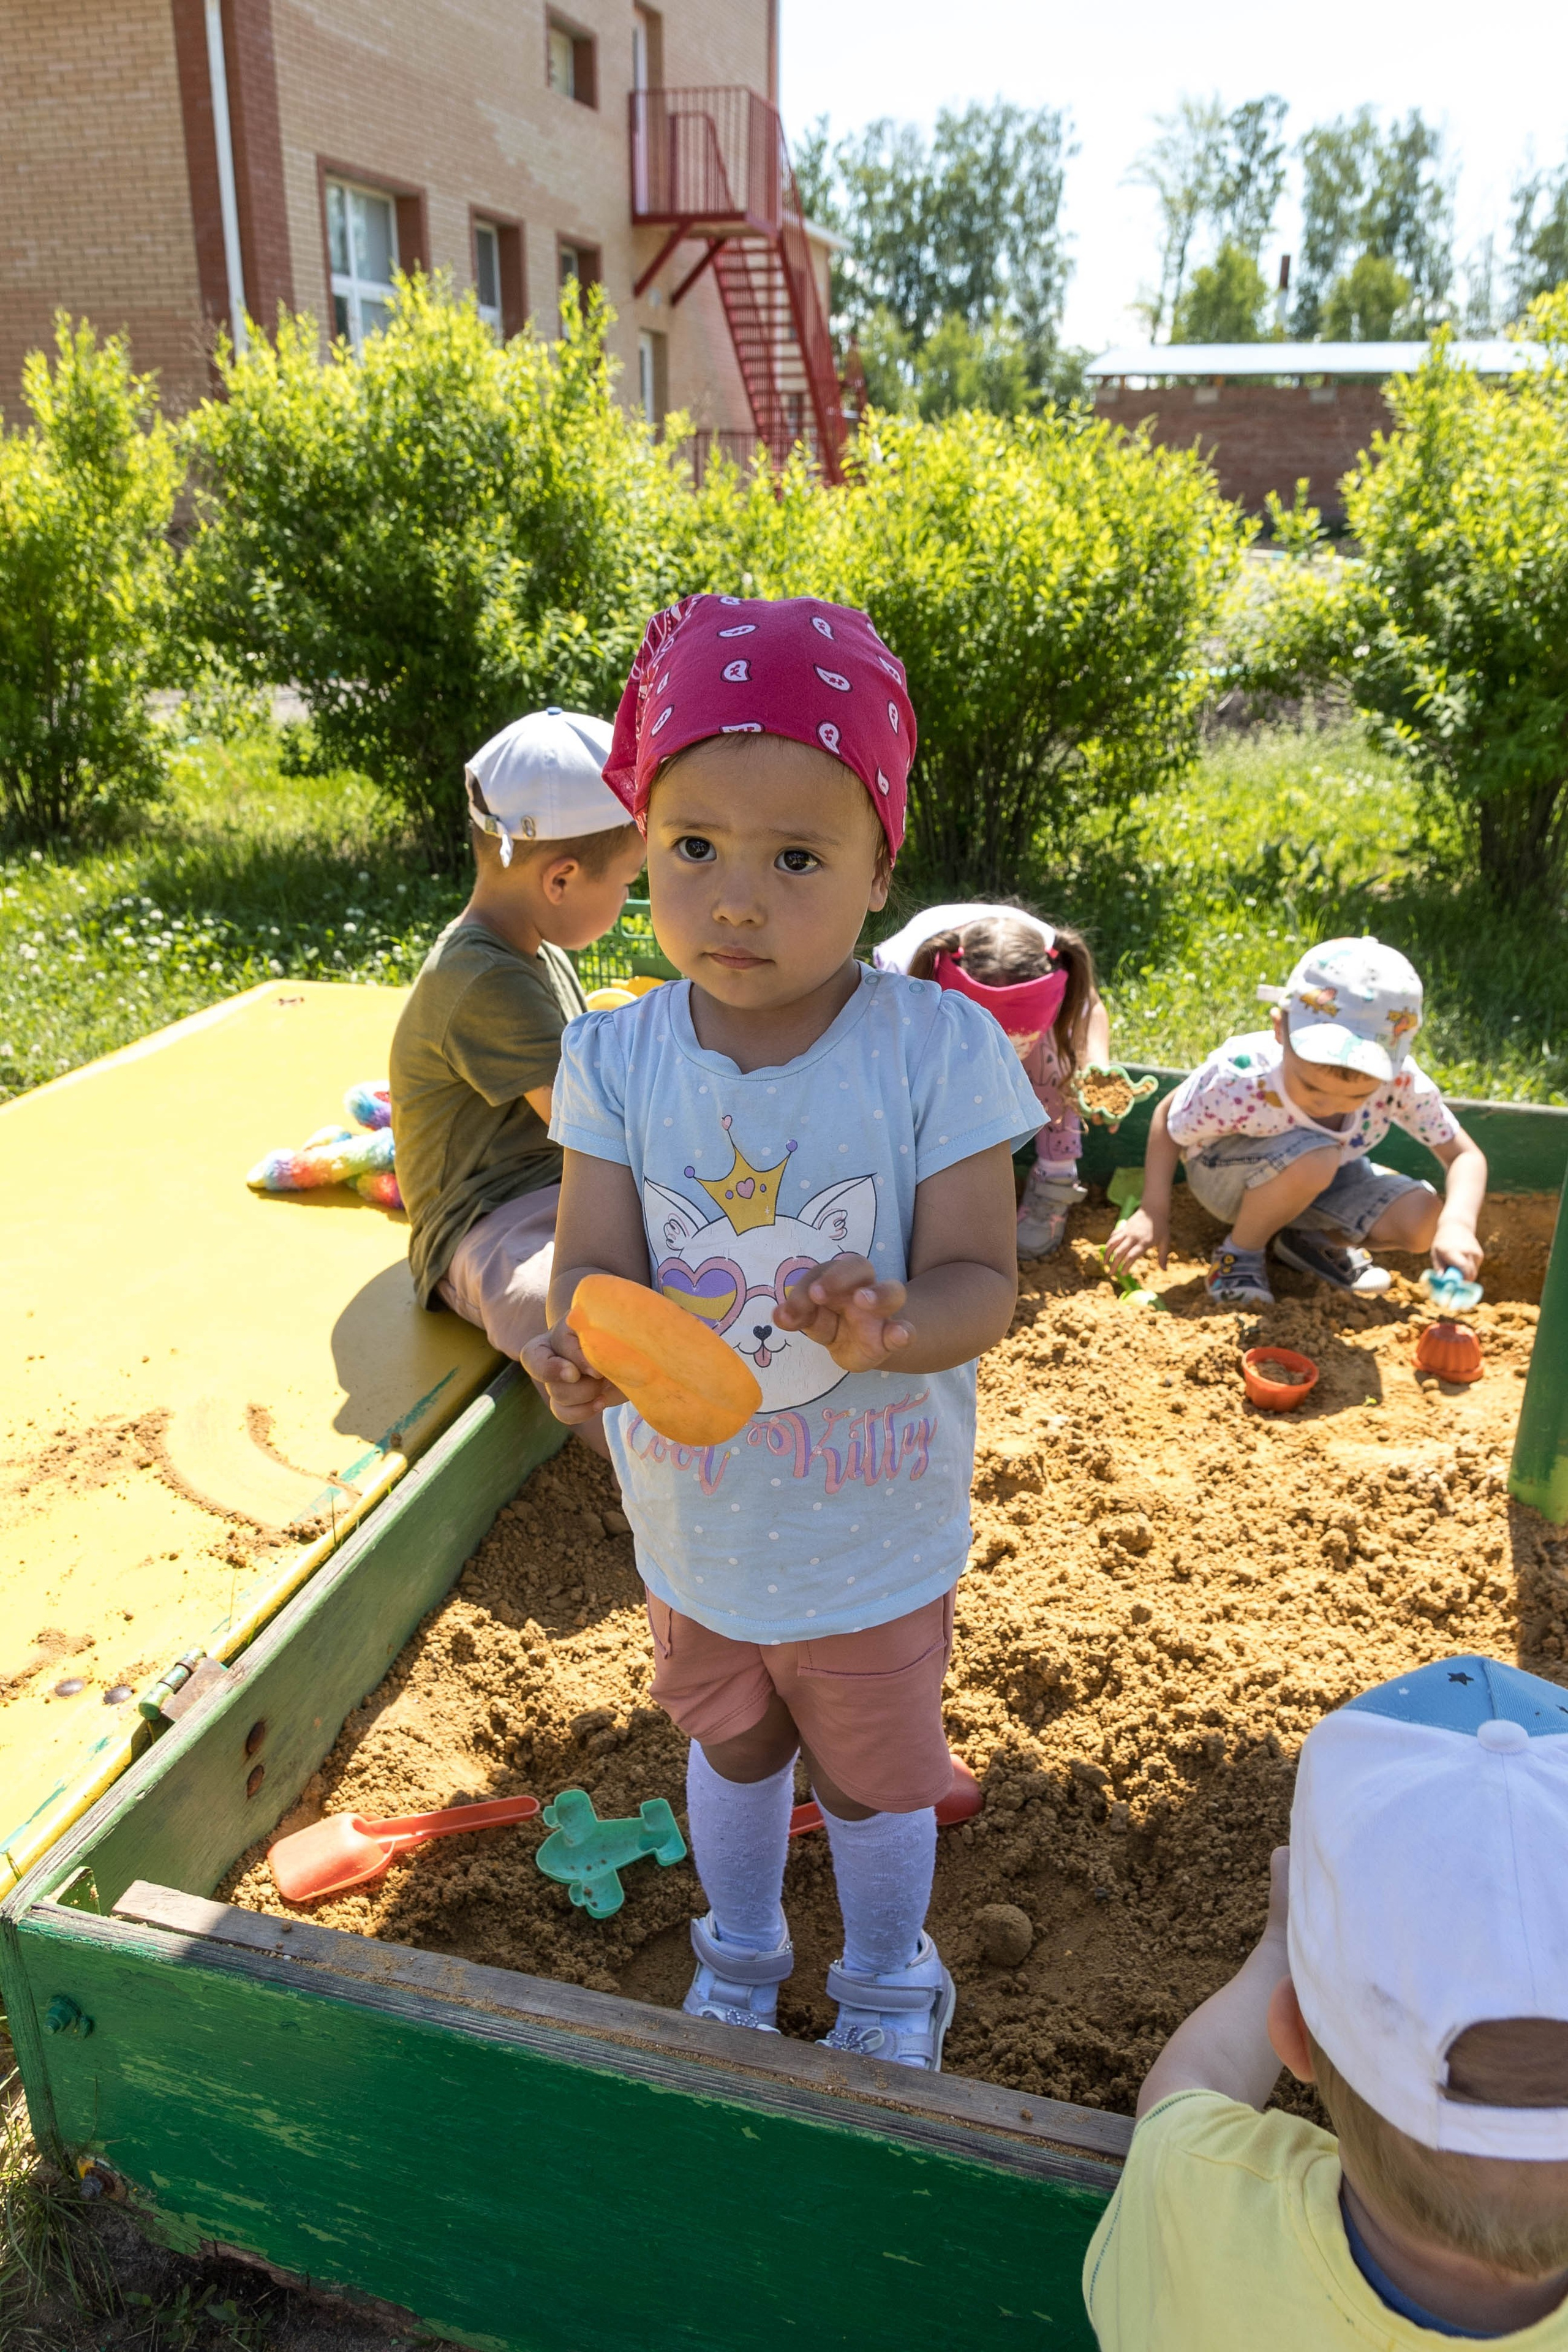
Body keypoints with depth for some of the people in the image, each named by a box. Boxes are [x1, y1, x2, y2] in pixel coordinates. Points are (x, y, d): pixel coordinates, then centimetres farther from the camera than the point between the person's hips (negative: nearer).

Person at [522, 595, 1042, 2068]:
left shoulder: (936, 1049, -22)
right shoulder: (616, 1061, -14)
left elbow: (979, 1280, -21)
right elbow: (595, 1265, -15)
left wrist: (889, 1327, -43)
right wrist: (588, 1348, -38)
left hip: (875, 1538, -2)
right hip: (695, 1526, 3)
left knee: (876, 1779, 24)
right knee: (730, 1752, 30)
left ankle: (888, 1984, 56)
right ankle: (739, 1956, 61)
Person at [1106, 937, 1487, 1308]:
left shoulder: (1401, 1081, -29)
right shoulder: (1238, 1080, -37)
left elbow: (1466, 1156, -18)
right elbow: (1168, 1119, -18)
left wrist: (1457, 1224, -37)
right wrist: (1153, 1212, -22)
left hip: (1323, 1179, 4)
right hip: (1223, 1177, -4)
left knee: (1422, 1222, -19)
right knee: (1313, 1158, -37)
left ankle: (1310, 1240, 9)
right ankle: (1240, 1252, -9)